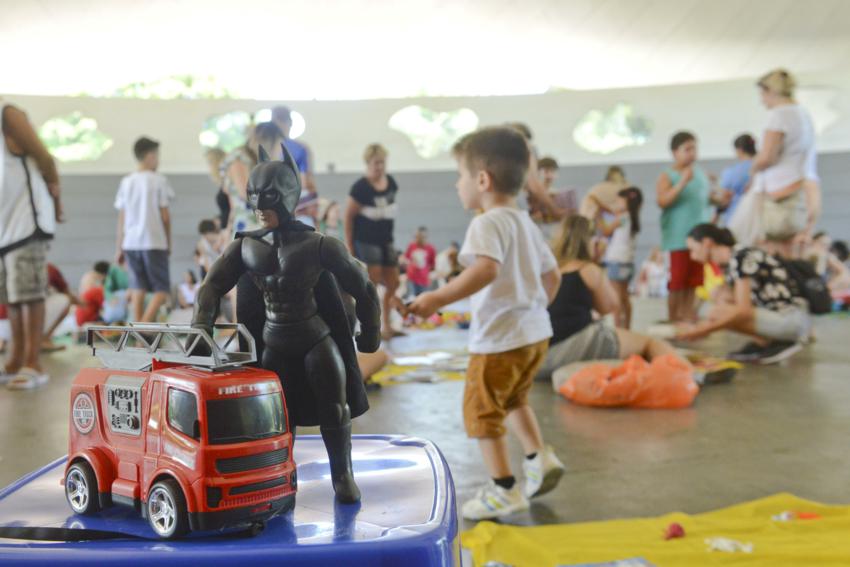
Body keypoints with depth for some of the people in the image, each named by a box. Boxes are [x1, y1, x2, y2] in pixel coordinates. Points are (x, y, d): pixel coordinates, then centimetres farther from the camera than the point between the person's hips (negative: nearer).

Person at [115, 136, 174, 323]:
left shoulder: (126, 182, 9)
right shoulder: (159, 180, -3)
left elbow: (121, 218, 8)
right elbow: (165, 215, -4)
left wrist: (119, 248, 13)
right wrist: (169, 243, 7)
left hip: (131, 243, 5)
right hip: (154, 242, -5)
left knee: (138, 288, 10)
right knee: (162, 290, 0)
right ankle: (145, 324, -19)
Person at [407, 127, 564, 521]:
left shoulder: (488, 223, -15)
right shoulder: (526, 223, 13)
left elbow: (487, 269, -33)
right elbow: (551, 275, 17)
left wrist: (438, 299, -35)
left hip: (499, 337, -9)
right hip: (536, 331, 9)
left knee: (481, 409, 4)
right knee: (513, 397, 29)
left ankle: (504, 489, 8)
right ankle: (540, 458, 21)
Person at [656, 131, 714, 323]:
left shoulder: (700, 173, 14)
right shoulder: (667, 176, -4)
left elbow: (708, 196, 26)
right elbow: (662, 201, -18)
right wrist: (682, 182, -23)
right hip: (678, 238, -6)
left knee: (692, 284, 9)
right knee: (677, 285, -3)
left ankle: (689, 319, 16)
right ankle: (673, 321, 6)